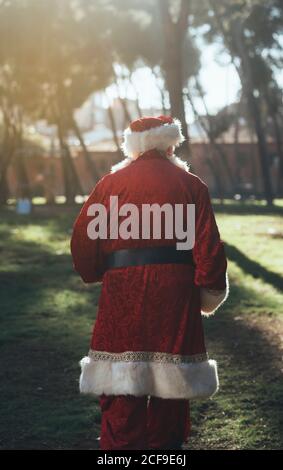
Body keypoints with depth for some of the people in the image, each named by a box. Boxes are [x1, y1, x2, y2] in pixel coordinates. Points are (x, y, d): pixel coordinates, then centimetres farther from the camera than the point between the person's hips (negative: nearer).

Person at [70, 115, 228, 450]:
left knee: (120, 397, 1)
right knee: (170, 388, 10)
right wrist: (211, 290, 11)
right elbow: (208, 246, -2)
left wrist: (94, 273, 22)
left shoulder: (110, 183, 6)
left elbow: (83, 240, 3)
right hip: (176, 295, 0)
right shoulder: (191, 185, 4)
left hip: (122, 296, 0)